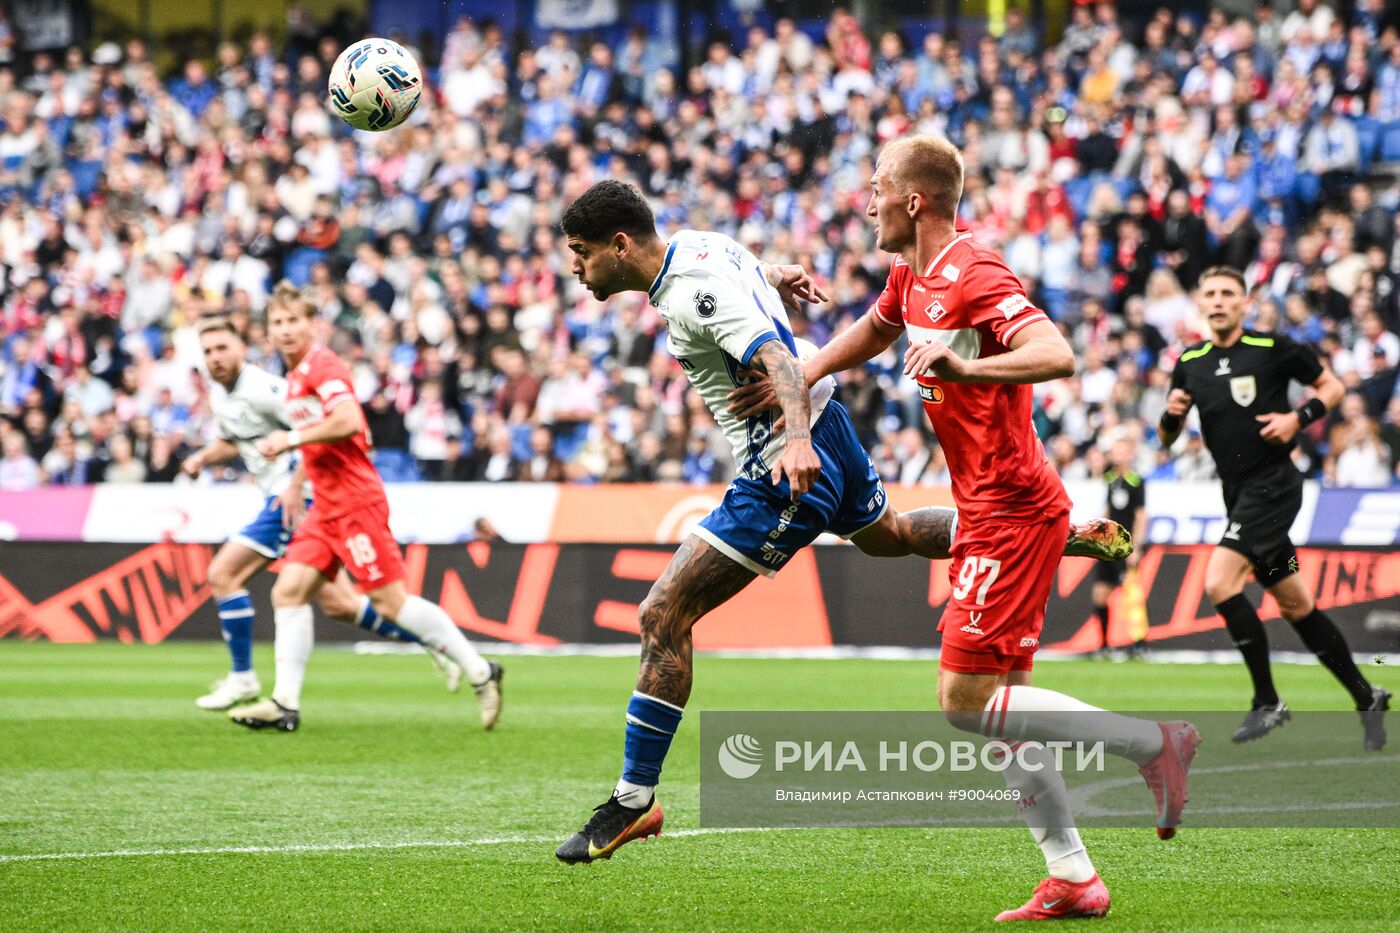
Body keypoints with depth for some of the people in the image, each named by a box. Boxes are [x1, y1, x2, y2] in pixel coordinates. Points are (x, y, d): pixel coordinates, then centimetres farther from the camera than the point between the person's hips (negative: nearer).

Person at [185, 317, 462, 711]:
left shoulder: (260, 388, -15)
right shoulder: (221, 395, 14)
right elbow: (229, 441, 32)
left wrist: (296, 484, -26)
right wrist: (202, 458, 12)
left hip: (298, 499, -10)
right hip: (284, 499, 10)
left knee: (222, 574, -10)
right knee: (337, 604, 11)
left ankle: (241, 678, -3)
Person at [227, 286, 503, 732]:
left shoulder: (321, 365, -12)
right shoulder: (295, 376, 18)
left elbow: (347, 420, -27)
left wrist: (291, 439, -19)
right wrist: (295, 484, 25)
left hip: (355, 502, -10)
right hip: (326, 507, 10)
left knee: (391, 601, -8)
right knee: (288, 591, 0)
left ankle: (480, 672, 1)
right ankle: (285, 703, 0)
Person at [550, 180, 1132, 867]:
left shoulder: (694, 293, -26)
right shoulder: (694, 243, 2)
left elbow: (777, 360, -39)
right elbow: (749, 272, 21)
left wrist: (797, 438, -49)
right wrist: (778, 276, 37)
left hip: (786, 471, -11)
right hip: (824, 426, 11)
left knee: (662, 617, -12)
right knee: (886, 535, 38)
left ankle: (634, 802, -10)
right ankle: (1068, 537, 42)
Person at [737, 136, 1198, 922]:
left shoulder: (975, 277, -18)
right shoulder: (912, 275, 11)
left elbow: (1059, 357, -32)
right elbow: (872, 333, 33)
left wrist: (963, 366, -42)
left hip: (1012, 513, -10)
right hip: (988, 511, 10)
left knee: (966, 697, -13)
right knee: (994, 703, 9)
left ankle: (1155, 743, -5)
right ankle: (1073, 879, 12)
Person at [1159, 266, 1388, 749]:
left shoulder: (1273, 347, -5)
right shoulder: (1190, 362, 10)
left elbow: (1332, 386, 4)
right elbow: (1166, 439, 16)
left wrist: (1299, 417, -12)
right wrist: (1171, 413, -6)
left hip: (1273, 485, -6)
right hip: (1239, 494, 6)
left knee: (1220, 581, -21)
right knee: (1295, 605, 10)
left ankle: (1267, 703, -12)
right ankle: (1366, 697, 23)